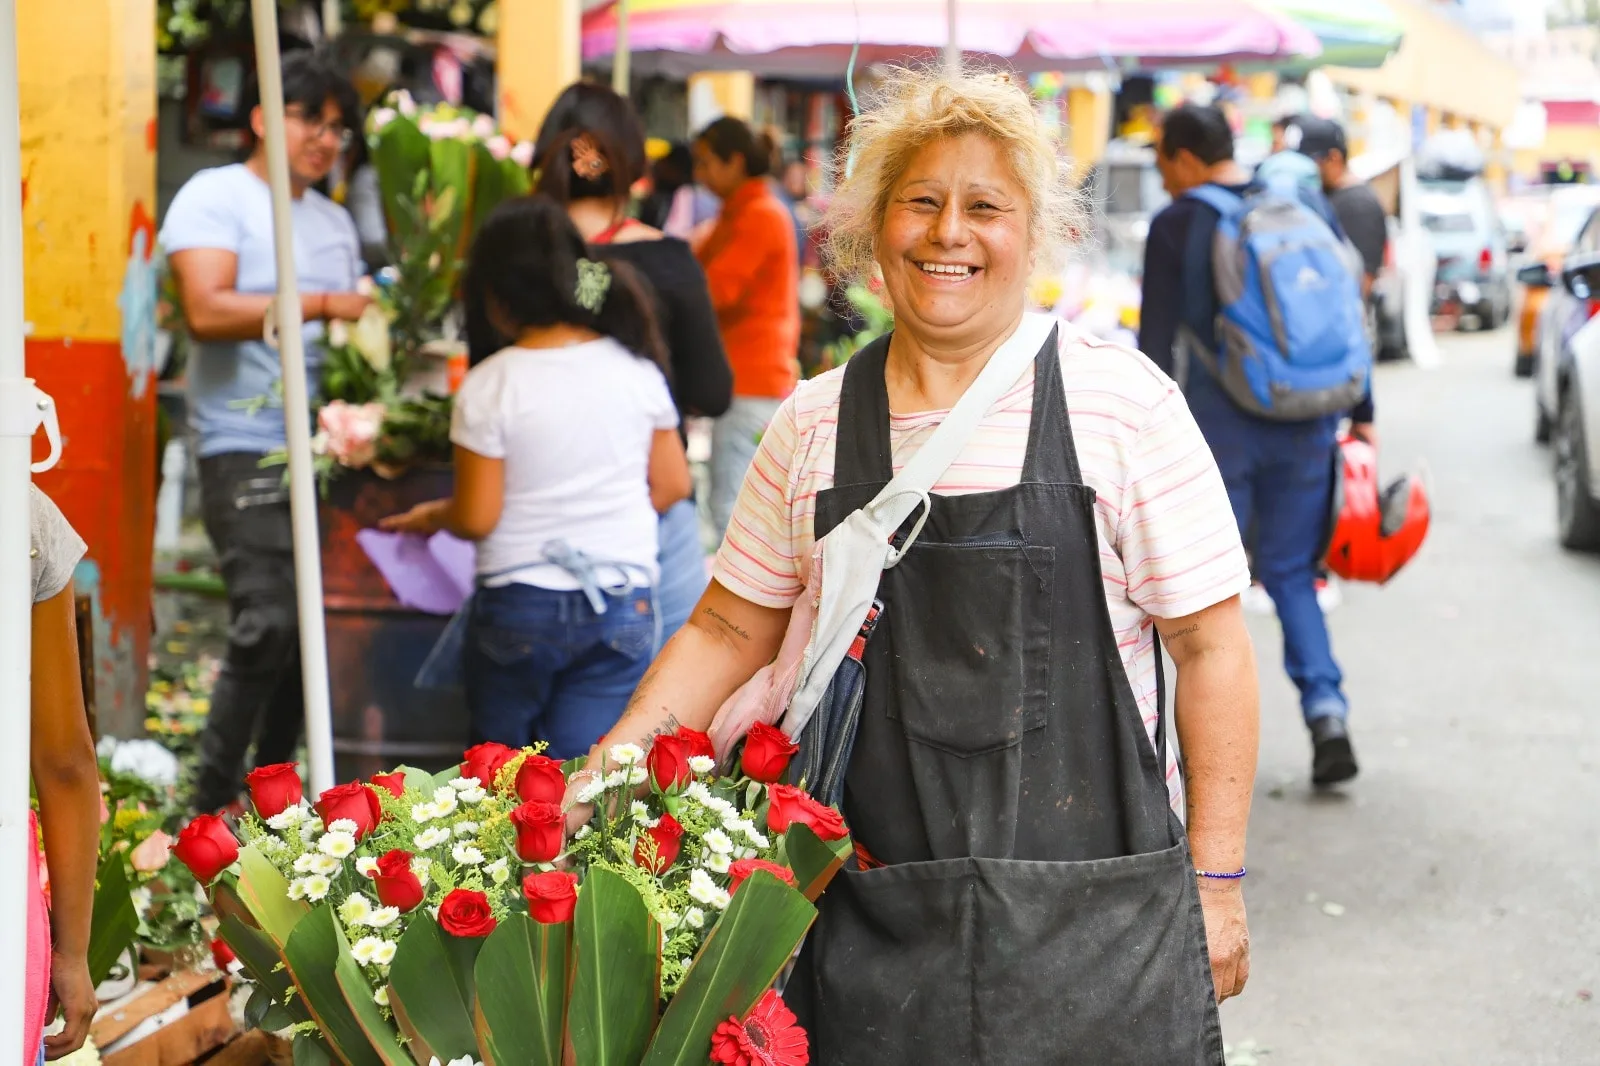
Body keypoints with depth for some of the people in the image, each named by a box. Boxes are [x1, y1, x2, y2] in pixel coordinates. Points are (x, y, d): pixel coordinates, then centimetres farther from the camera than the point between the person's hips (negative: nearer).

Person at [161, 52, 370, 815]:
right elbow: (207, 310, -17)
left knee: (314, 633, 6)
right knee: (268, 623, -18)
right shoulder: (215, 198, -3)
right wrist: (321, 304, -21)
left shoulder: (335, 221, 20)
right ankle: (212, 803, -8)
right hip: (246, 450, -7)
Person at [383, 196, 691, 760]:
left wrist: (430, 517, 10)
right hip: (624, 605, 3)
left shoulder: (490, 385, -12)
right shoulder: (634, 366, 0)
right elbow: (672, 485, 7)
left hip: (519, 606, -3)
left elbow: (476, 518, -11)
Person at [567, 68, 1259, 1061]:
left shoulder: (1124, 401, -4)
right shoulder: (815, 422, 6)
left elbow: (1210, 647, -3)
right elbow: (729, 632, 14)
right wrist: (611, 765, 1)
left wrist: (1216, 884, -5)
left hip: (1090, 918, -2)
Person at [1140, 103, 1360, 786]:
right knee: (1289, 573, 13)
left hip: (1221, 421, -4)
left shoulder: (1176, 226, -5)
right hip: (1308, 423, 4)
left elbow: (1157, 342, -7)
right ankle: (1326, 711, -4)